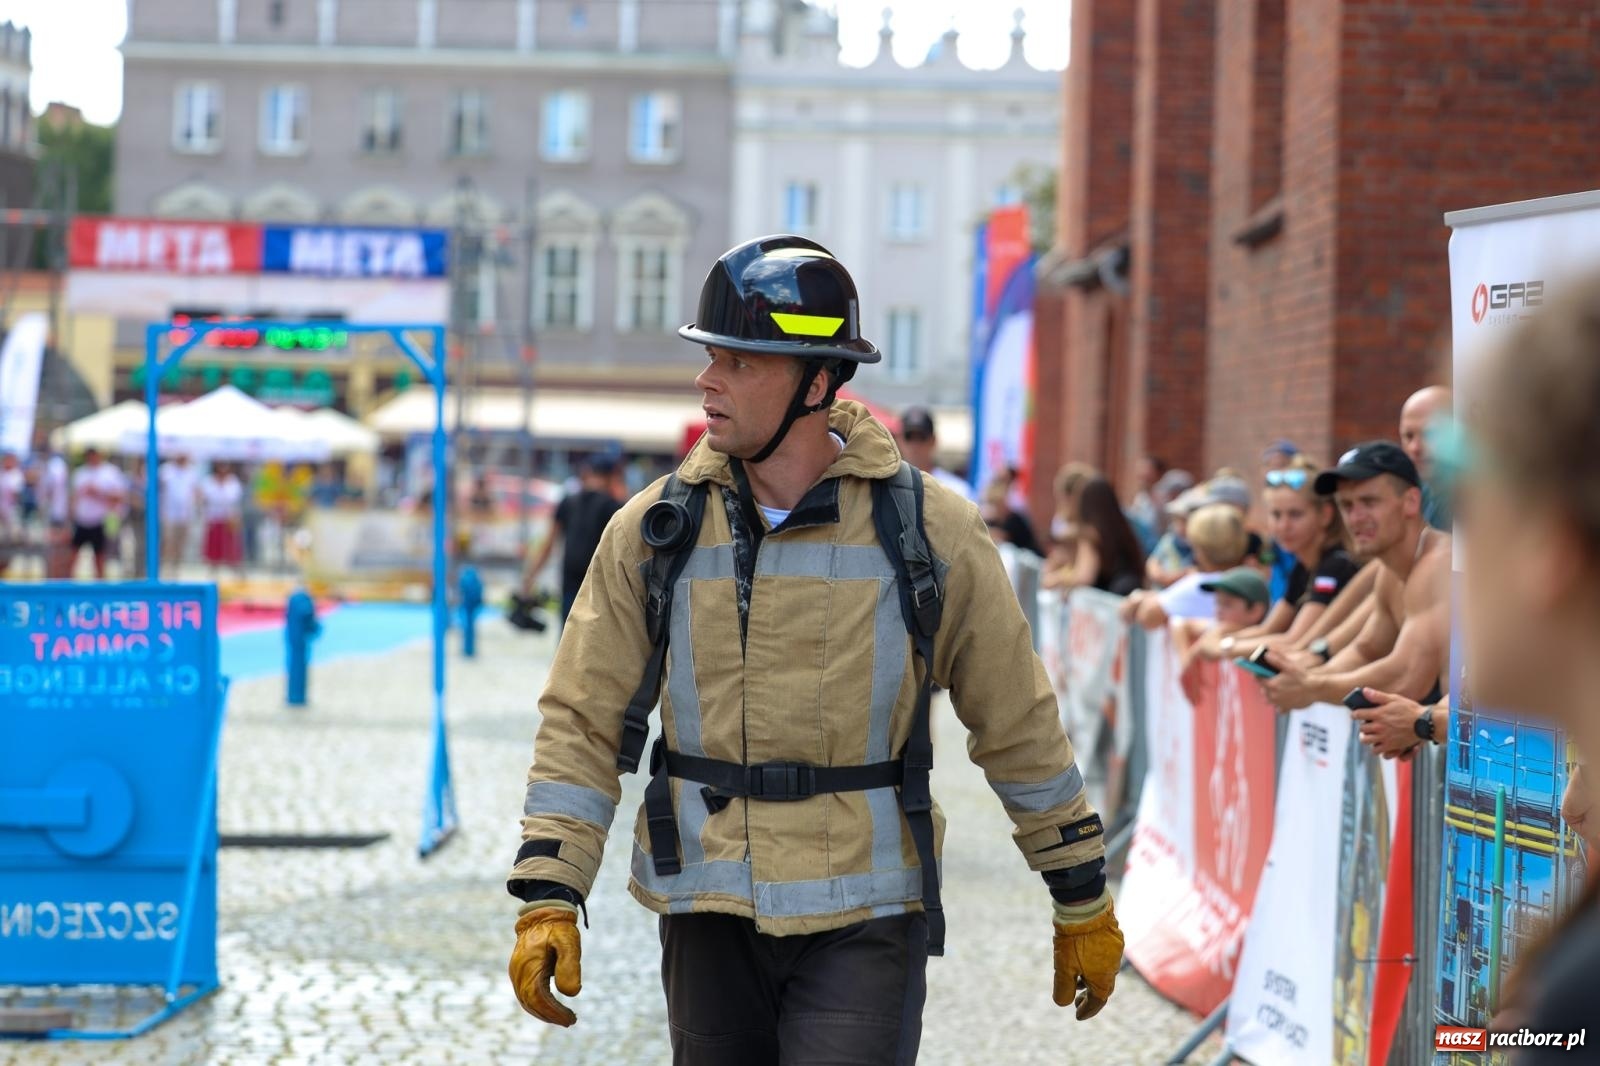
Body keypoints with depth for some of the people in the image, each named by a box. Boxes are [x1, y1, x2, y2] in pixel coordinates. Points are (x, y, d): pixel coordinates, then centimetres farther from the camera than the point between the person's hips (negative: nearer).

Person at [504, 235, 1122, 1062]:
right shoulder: (655, 529, -1)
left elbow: (1020, 727, 2)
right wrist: (548, 900, -8)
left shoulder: (927, 530, -6)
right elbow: (583, 723, 1)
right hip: (708, 919, 3)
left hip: (865, 921, -3)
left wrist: (1083, 901, 7)